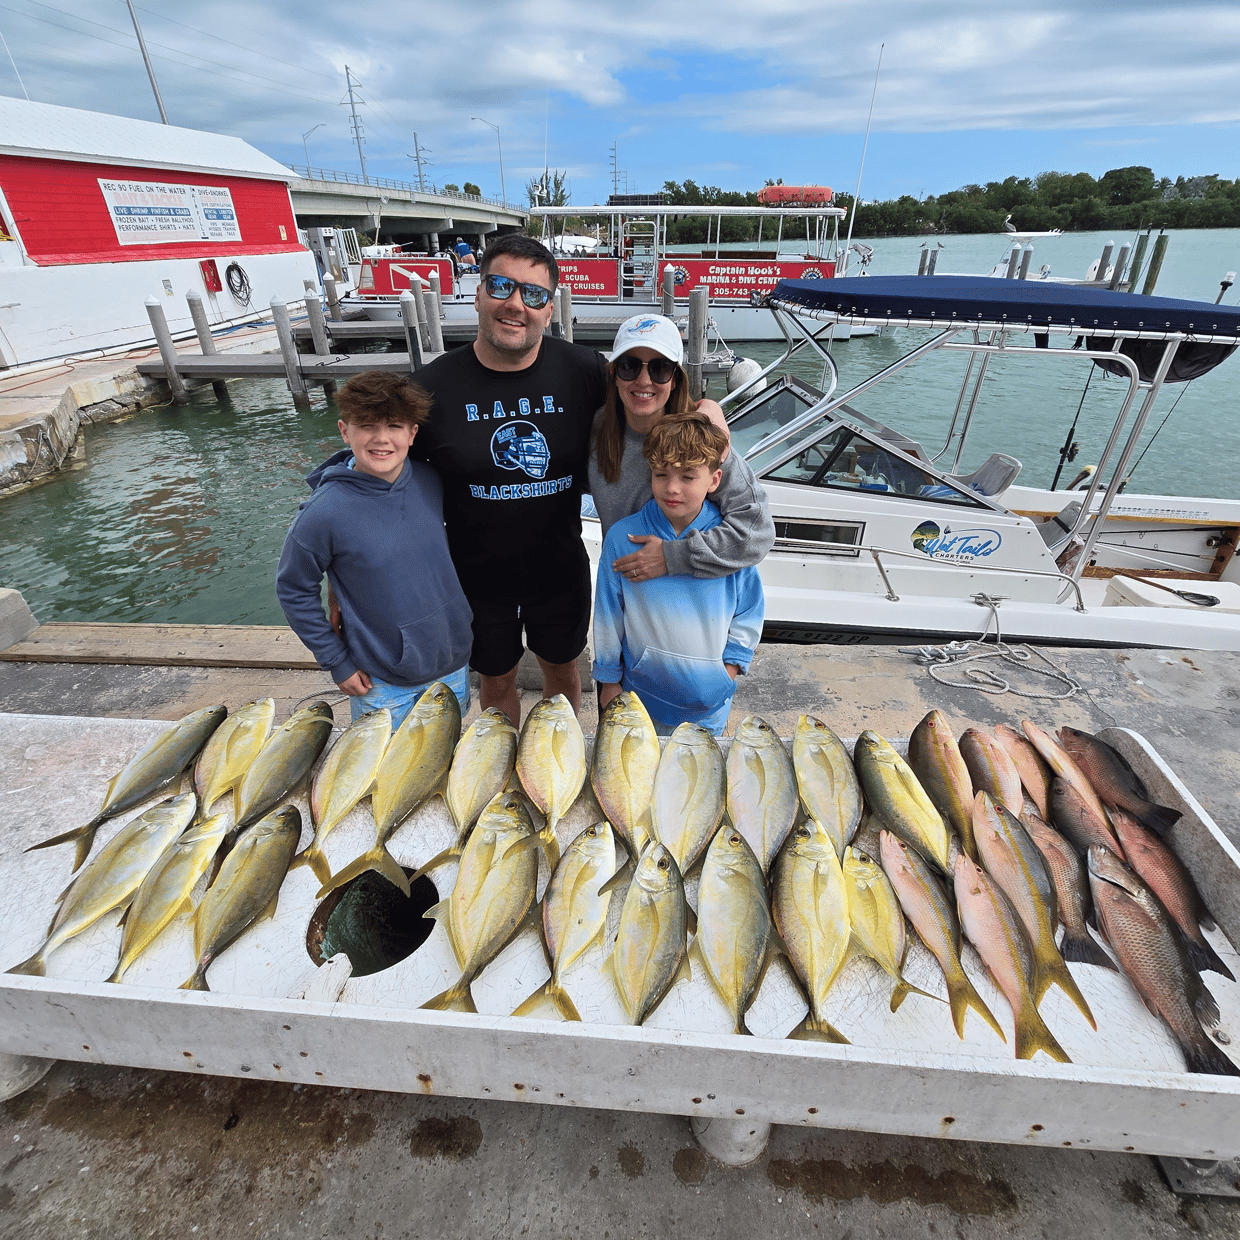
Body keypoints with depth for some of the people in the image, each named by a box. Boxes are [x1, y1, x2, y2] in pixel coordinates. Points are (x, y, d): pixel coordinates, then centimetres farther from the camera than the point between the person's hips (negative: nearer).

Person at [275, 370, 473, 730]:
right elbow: (293, 590, -8)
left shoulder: (430, 482, -8)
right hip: (381, 681, -4)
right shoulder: (325, 512, -21)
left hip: (452, 661, 4)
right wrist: (336, 662, -6)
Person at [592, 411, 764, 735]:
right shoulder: (622, 537, -13)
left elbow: (748, 615, -1)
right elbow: (608, 617, -4)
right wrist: (609, 680, 1)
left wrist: (728, 671, -5)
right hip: (642, 693, 0)